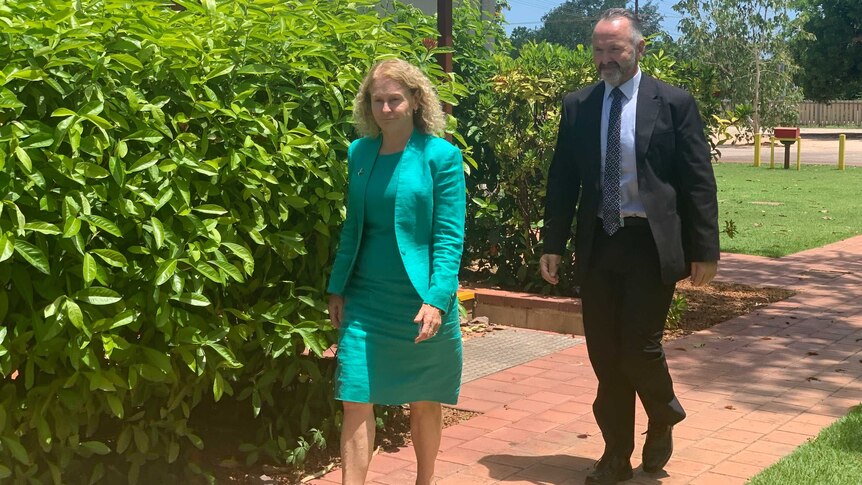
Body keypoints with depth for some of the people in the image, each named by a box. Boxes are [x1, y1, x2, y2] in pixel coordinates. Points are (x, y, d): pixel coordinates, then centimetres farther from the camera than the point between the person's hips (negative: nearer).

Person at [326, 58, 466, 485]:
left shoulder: (441, 156, -6)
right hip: (365, 298, 3)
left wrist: (436, 299, -19)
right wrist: (336, 289, 7)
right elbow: (351, 227, 12)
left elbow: (449, 237, -10)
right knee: (356, 400, -3)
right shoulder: (358, 153, 5)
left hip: (420, 300, -3)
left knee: (425, 401, 11)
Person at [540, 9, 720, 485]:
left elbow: (699, 181, -3)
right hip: (598, 244, 4)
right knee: (604, 355, 8)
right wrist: (553, 243, 4)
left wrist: (704, 249, -6)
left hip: (651, 244, -3)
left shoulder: (674, 103, -2)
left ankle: (663, 418, 27)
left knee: (639, 348, -6)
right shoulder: (577, 106, 7)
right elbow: (562, 180, 9)